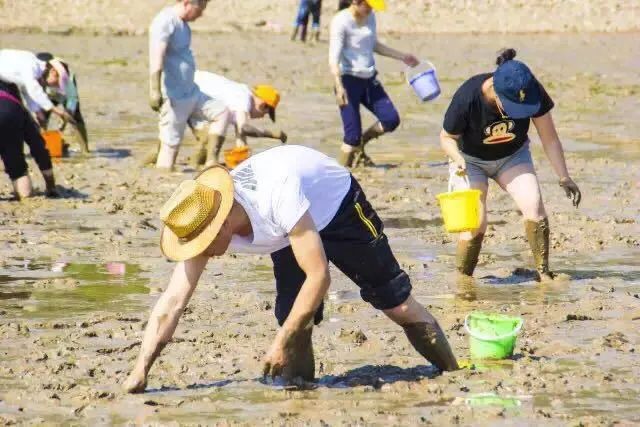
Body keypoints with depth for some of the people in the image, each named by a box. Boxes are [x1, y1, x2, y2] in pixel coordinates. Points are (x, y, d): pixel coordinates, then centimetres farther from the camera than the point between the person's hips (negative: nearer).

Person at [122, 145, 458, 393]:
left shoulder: (277, 198, -46)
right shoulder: (200, 225, -28)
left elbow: (318, 276, -42)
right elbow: (171, 303, -28)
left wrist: (280, 344, -39)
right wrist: (139, 373, -35)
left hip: (338, 205, -5)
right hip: (290, 235, 5)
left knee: (396, 302, -1)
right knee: (295, 323, -9)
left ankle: (454, 373, 14)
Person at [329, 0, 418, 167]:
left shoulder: (370, 17, 8)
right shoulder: (341, 21, -15)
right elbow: (334, 58, -20)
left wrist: (402, 57, 27)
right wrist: (339, 87, -31)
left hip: (369, 80, 7)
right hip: (349, 80, -7)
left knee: (391, 119, -1)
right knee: (352, 135, -11)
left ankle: (361, 143, 23)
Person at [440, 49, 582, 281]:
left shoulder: (533, 92, -27)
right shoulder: (467, 97, -34)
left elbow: (550, 138, -14)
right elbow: (447, 137, -16)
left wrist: (564, 178, -19)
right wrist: (457, 157, -36)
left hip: (513, 156, 2)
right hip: (471, 160, -2)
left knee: (533, 204, -21)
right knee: (476, 223, -18)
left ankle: (543, 272, -12)